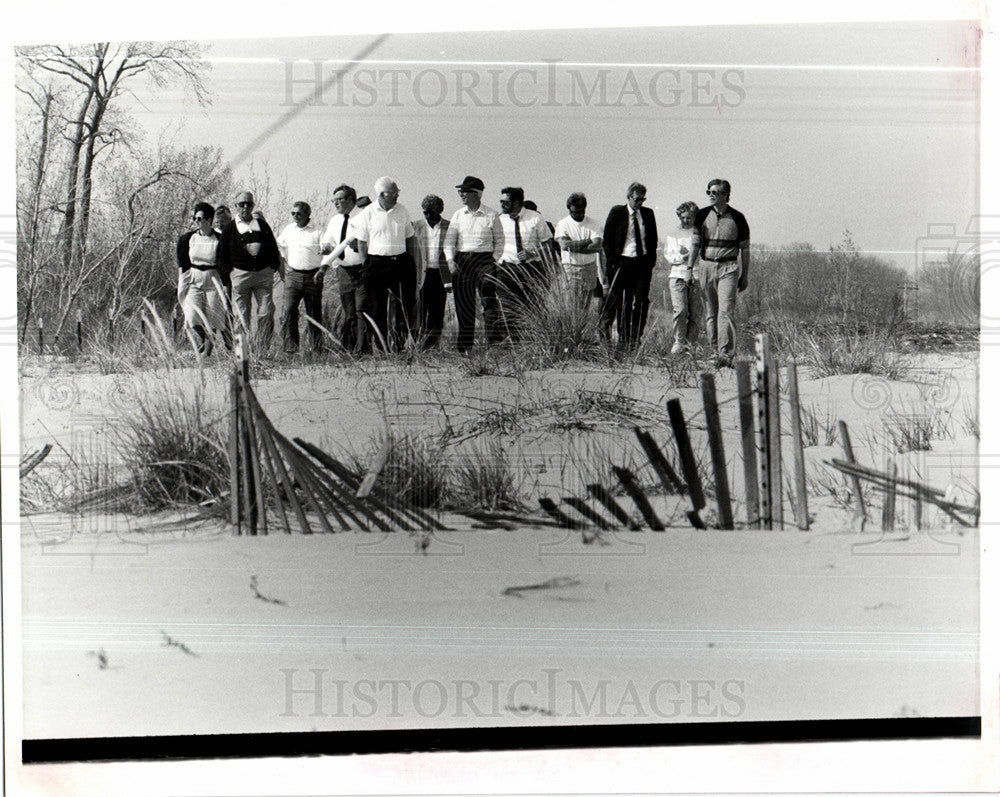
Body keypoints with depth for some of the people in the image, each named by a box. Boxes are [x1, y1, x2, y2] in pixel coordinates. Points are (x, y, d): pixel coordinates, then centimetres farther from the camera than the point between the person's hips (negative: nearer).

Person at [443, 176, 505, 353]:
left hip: (485, 259, -3)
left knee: (489, 299, -16)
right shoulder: (458, 215, 10)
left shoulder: (491, 215, 1)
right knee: (463, 304, 3)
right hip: (461, 260, 3)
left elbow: (499, 241, 8)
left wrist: (495, 259, -3)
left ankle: (495, 341, -15)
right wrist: (450, 260, -3)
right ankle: (464, 346, 9)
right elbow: (449, 240, 10)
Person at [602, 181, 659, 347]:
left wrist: (651, 261, 6)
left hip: (643, 263, 3)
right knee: (623, 303, 1)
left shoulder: (648, 214, 10)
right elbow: (607, 240, 1)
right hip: (623, 263, -3)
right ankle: (623, 339, 11)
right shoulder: (617, 212, 0)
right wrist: (613, 262, -5)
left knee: (641, 301, -3)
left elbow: (653, 240, 16)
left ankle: (636, 338, 5)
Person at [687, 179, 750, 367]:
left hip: (728, 268, -3)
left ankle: (726, 355, -15)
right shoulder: (702, 215, 6)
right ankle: (715, 350, 13)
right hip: (706, 267, 3)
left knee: (725, 311, -13)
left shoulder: (737, 218, 1)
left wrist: (744, 276, 6)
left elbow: (745, 249, 7)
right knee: (710, 313, 4)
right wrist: (689, 268, 5)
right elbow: (695, 243, 12)